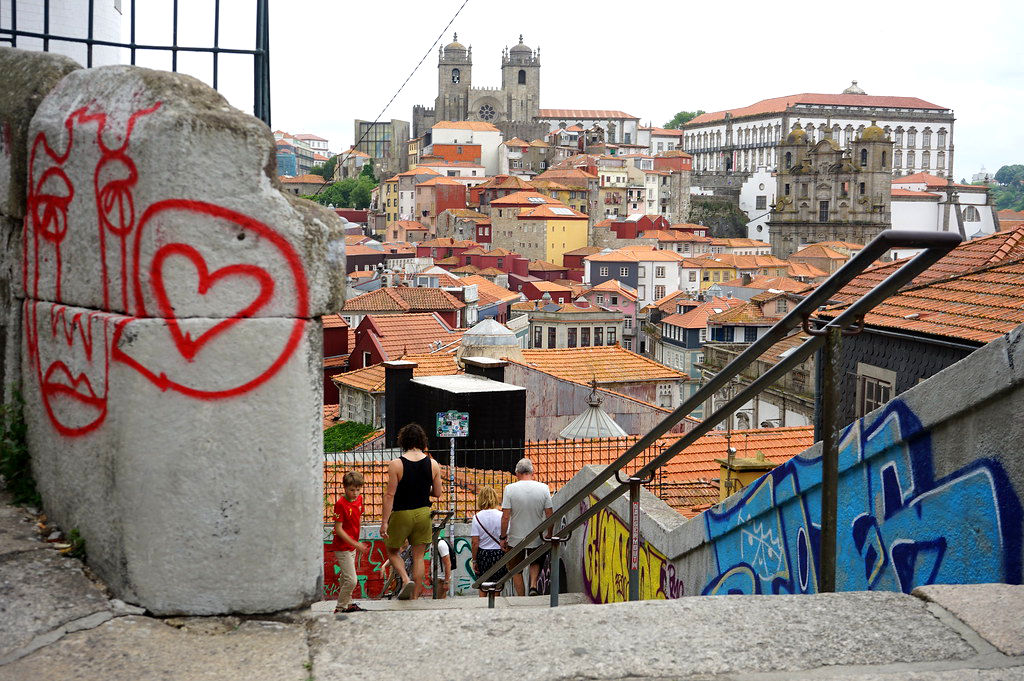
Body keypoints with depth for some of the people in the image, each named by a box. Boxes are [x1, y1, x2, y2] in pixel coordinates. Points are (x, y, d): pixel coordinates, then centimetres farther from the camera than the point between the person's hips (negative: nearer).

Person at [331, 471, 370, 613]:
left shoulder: (359, 499, 2)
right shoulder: (340, 504, -21)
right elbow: (338, 529, -21)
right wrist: (355, 544, -25)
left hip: (352, 546, 8)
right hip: (342, 547, -8)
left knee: (345, 578, 21)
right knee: (351, 580, -9)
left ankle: (347, 603, 32)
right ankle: (340, 607, 4)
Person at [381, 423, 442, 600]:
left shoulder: (396, 464, -14)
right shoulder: (433, 464, -4)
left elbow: (390, 495, -15)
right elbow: (437, 493, 2)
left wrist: (384, 522, -11)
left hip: (401, 514, -3)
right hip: (423, 513, 3)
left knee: (392, 552, 17)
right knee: (418, 556, 11)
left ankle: (406, 579, -6)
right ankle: (415, 597, 13)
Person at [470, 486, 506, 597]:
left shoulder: (477, 517, -6)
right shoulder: (502, 516, -6)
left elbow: (474, 542, -7)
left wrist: (474, 560, 2)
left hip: (483, 554, 0)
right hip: (499, 554, 0)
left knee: (482, 589, 14)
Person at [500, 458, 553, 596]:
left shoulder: (510, 488, -11)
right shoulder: (543, 488, -6)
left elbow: (505, 517, -13)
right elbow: (549, 515, -4)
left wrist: (503, 537, -3)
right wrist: (549, 535, 8)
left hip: (516, 539, -2)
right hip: (536, 538, 2)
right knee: (535, 562, 27)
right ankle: (533, 586, 5)